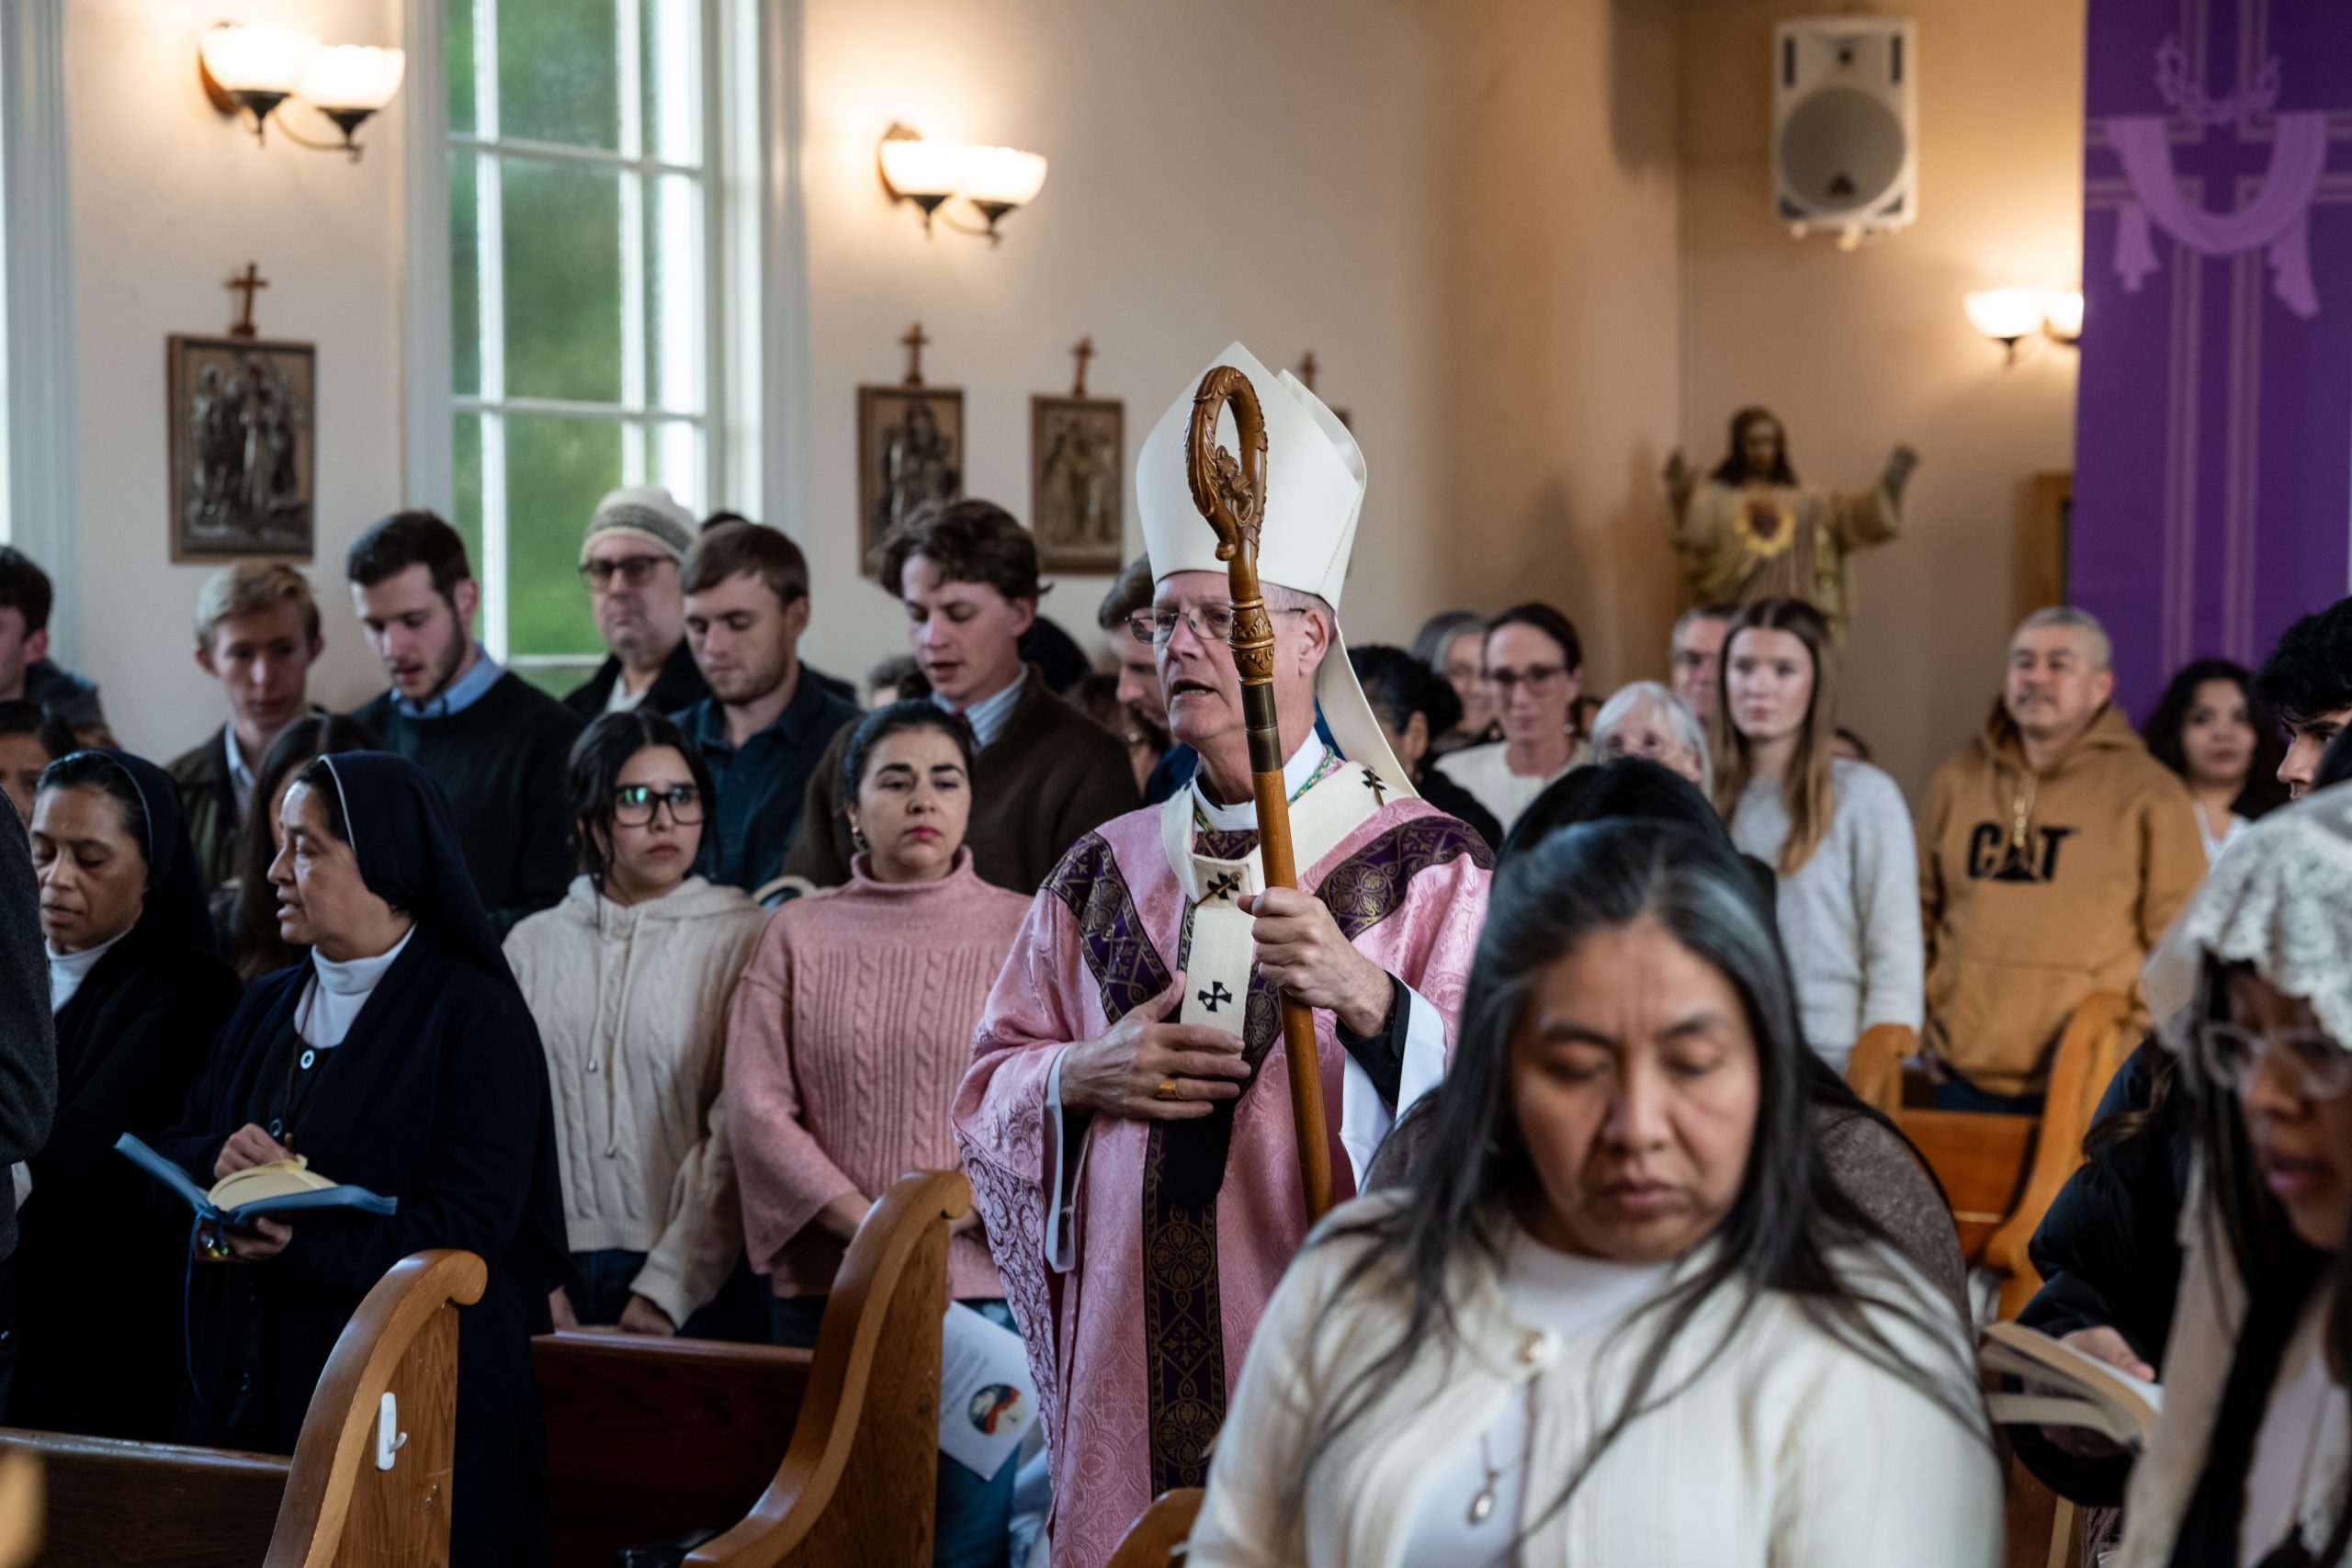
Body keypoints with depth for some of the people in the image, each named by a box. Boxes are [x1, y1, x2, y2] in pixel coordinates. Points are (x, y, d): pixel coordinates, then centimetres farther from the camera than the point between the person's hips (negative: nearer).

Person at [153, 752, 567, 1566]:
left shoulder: (477, 1018, -8)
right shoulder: (268, 1007, 14)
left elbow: (470, 1225, -16)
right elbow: (171, 1153, 14)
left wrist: (302, 1247, -25)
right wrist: (216, 1159, -10)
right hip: (254, 1396, 6)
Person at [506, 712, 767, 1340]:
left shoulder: (742, 937, 0)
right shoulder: (533, 945, 11)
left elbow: (738, 1137, -6)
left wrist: (668, 1287, -11)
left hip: (693, 1287, -2)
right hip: (561, 1281, 2)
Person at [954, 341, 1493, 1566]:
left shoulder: (1426, 865, -1)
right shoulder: (1103, 872, 12)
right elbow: (988, 1089, 16)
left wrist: (1365, 998, -27)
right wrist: (1084, 1077, -5)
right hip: (1134, 1355, 4)